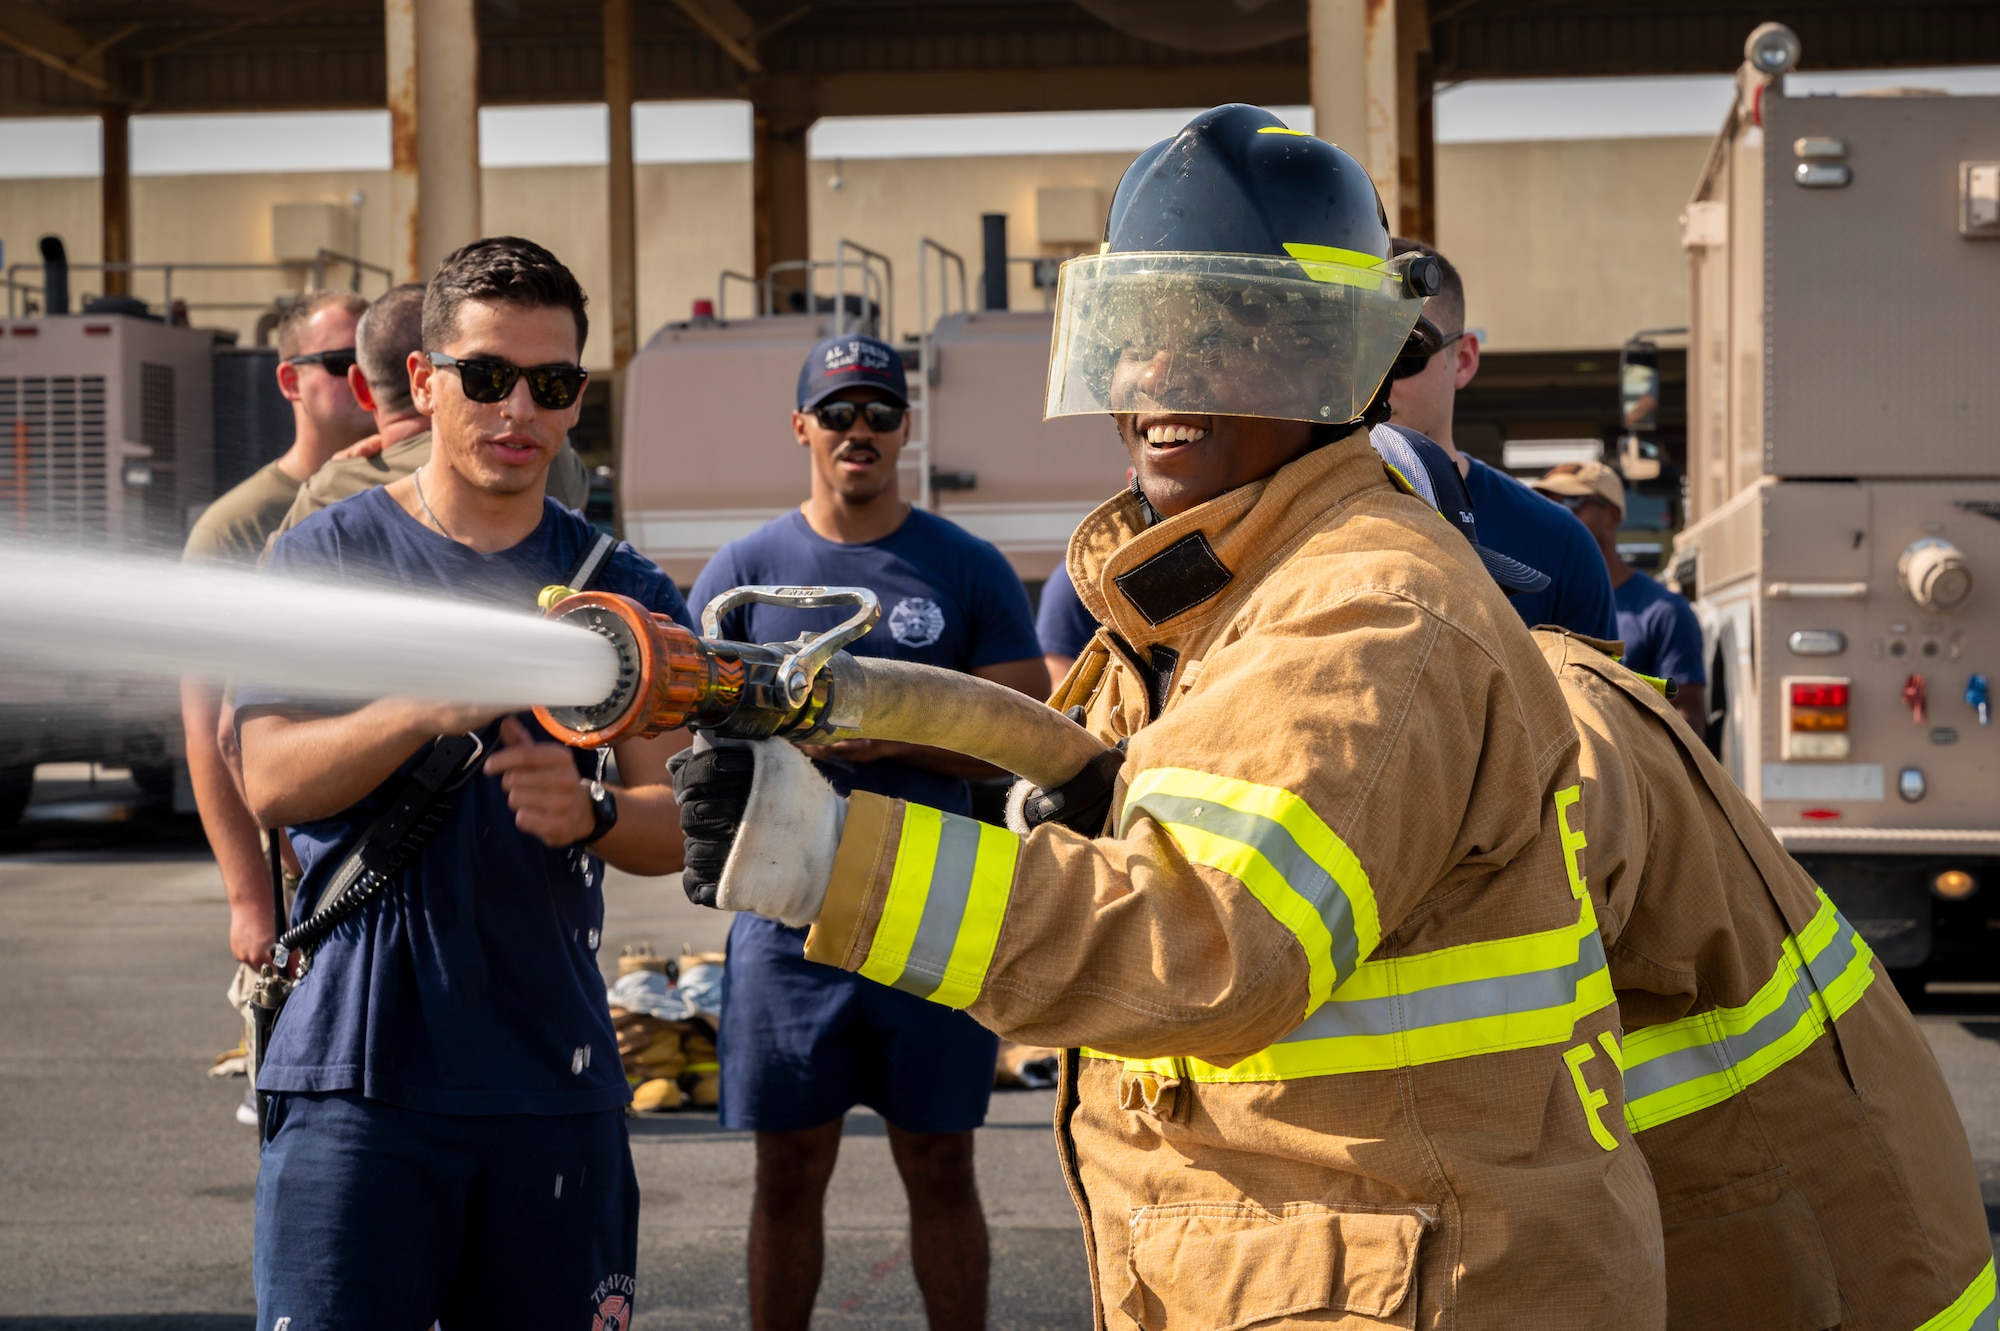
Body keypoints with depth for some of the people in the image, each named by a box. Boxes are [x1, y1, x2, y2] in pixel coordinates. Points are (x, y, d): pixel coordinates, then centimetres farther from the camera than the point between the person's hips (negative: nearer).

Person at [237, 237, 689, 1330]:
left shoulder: (621, 590, 10)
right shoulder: (325, 556, 4)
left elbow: (676, 822, 5)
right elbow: (271, 781, -6)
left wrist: (588, 813, -19)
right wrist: (431, 710, -23)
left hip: (555, 1076, 3)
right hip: (357, 1070, -2)